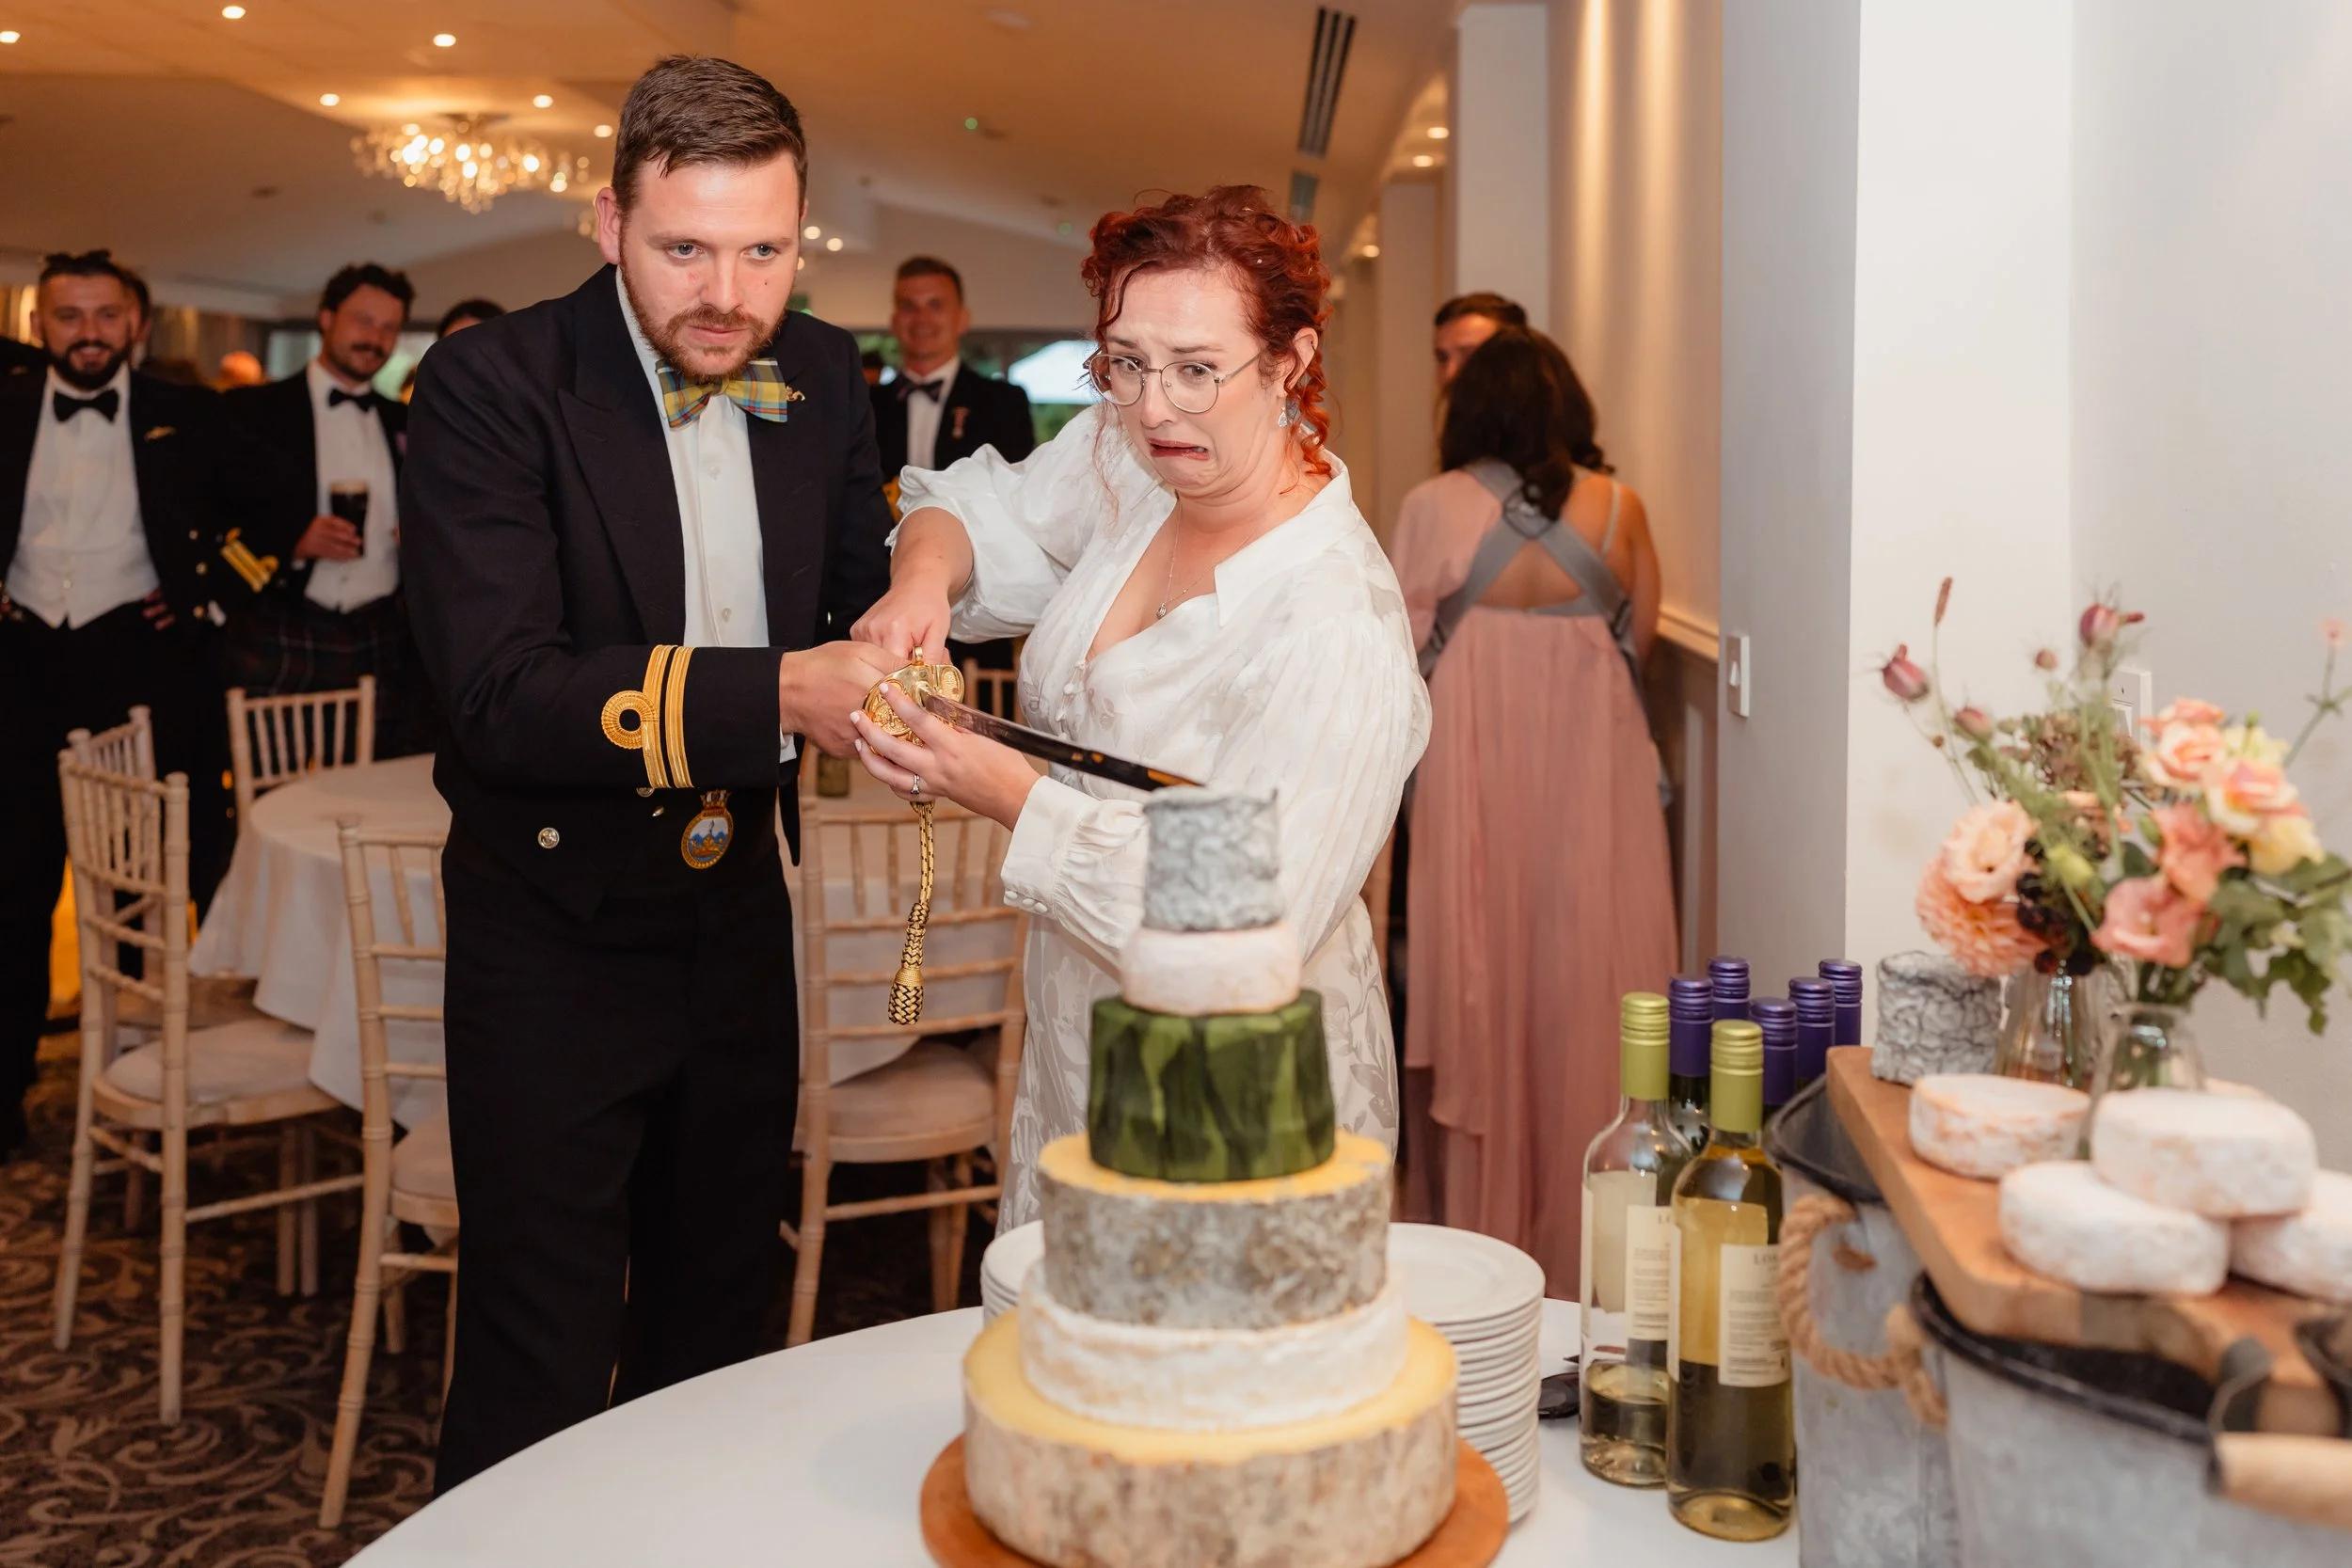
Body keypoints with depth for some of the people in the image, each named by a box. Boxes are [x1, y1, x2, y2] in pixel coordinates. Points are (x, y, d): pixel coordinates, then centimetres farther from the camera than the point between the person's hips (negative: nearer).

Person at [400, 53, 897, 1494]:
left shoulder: (821, 375, -1)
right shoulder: (495, 386, -18)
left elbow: (860, 596, 10)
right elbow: (500, 692, -28)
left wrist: (896, 667, -14)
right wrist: (775, 694, -38)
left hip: (738, 904, 6)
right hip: (557, 927, -5)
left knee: (720, 1306, 22)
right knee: (542, 1362, 5)